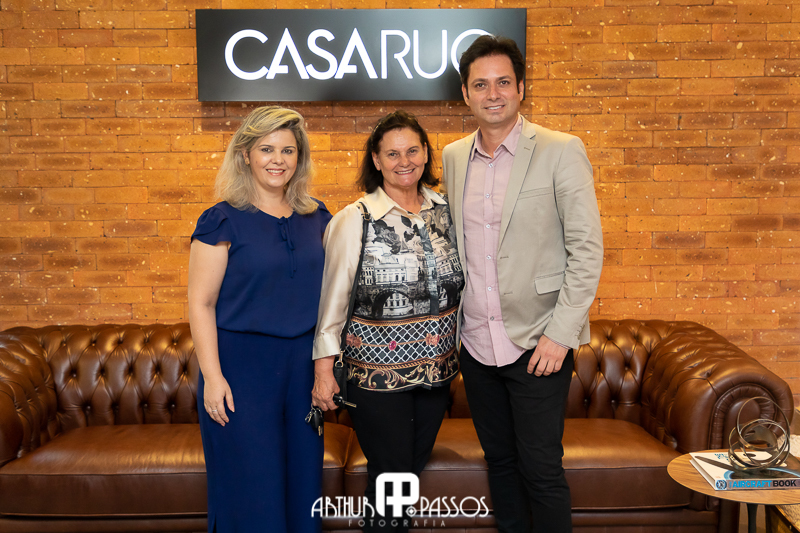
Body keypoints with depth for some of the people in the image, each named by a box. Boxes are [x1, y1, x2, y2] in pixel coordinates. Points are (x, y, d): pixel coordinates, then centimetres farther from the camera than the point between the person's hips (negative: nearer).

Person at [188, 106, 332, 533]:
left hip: (302, 362, 5)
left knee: (302, 478, 14)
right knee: (250, 486, 5)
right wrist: (213, 377, -14)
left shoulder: (316, 217, 6)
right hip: (242, 363, -4)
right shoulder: (223, 221, -7)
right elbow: (200, 304, -9)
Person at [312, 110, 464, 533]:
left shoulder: (445, 210, 3)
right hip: (378, 371, -5)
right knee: (389, 476, 4)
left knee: (415, 466, 18)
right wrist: (324, 366, -9)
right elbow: (332, 296, -8)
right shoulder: (354, 221, -11)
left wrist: (461, 348, 12)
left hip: (436, 368, 5)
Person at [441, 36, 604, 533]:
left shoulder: (561, 151, -7)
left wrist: (560, 333, -15)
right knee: (499, 459, 18)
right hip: (476, 342, 5)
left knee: (541, 469, 4)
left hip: (538, 343, -4)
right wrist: (450, 321, 9)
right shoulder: (453, 157, 8)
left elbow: (587, 249, -10)